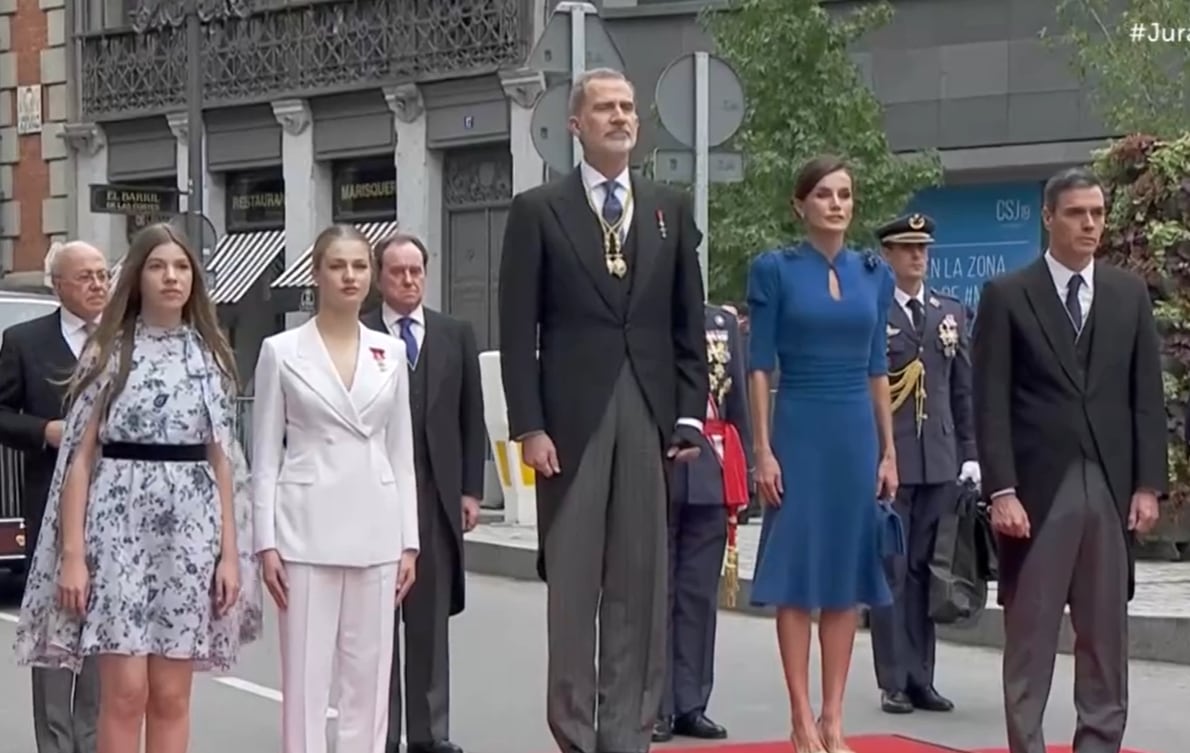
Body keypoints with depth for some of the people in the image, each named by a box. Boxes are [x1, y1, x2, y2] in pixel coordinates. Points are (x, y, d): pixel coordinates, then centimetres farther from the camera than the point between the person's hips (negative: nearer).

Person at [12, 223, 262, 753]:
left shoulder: (210, 356, 9)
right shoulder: (107, 350, 1)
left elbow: (223, 461, 10)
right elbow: (80, 456, -1)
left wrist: (230, 552, 3)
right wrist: (71, 554, -8)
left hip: (190, 532, 3)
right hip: (119, 525, -3)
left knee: (171, 695, 5)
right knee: (125, 692, -7)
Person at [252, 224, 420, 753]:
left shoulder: (390, 353, 8)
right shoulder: (281, 351, -1)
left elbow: (401, 452, 10)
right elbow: (265, 456, 0)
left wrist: (408, 541, 6)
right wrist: (266, 542, -7)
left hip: (375, 531, 3)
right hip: (307, 531, -3)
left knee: (369, 675, 6)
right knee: (305, 676, -1)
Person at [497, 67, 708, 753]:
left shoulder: (671, 209, 12)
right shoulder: (538, 210, 2)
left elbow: (689, 323, 11)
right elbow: (518, 329, -1)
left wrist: (690, 415, 3)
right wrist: (529, 426, -8)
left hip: (651, 416, 3)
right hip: (571, 418, -3)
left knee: (642, 584, 4)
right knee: (572, 585, 1)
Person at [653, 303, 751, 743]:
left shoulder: (723, 322, 12)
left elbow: (737, 402, 13)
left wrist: (743, 471, 8)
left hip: (711, 476, 4)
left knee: (700, 594, 7)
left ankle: (690, 705, 13)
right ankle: (654, 706, 7)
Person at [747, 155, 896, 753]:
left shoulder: (874, 273, 9)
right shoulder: (775, 269, -3)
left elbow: (877, 367, 11)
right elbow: (760, 366, -4)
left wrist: (889, 451, 7)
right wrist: (763, 449, -11)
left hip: (857, 433, 4)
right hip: (799, 430, -4)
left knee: (846, 575, 5)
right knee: (796, 573, -1)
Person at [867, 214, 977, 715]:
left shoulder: (952, 313, 13)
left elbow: (964, 390, 14)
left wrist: (970, 454, 9)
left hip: (940, 463, 4)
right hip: (884, 461, -4)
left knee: (925, 571, 8)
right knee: (890, 571, 0)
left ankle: (921, 679, 14)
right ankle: (894, 682, 6)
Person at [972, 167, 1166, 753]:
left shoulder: (1130, 294, 10)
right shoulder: (1006, 295, 1)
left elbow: (1147, 396, 9)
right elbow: (991, 403, -3)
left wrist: (1148, 484, 2)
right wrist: (1001, 490, -11)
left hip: (1111, 487, 3)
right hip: (1038, 488, -3)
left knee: (1106, 634, 7)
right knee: (1029, 634, 2)